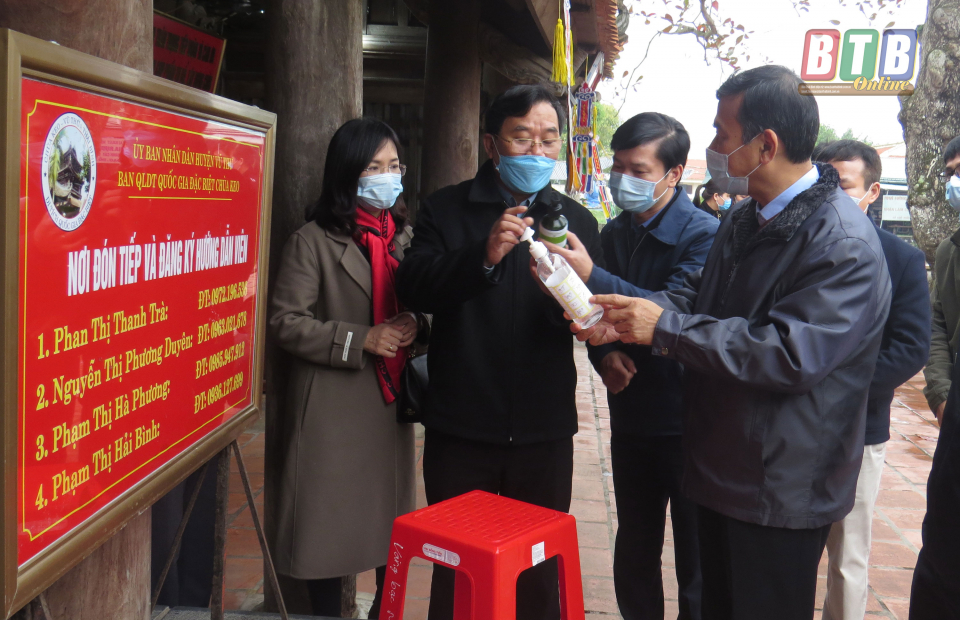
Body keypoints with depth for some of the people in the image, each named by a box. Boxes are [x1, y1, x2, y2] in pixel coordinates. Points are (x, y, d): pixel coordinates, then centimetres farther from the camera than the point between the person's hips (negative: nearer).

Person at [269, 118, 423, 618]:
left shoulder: (405, 236, 11)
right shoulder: (312, 241, -7)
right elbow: (285, 321, -12)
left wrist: (416, 326, -6)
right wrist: (360, 340, -18)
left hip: (392, 401, 5)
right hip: (333, 404, -5)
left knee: (391, 513, 13)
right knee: (329, 520, 4)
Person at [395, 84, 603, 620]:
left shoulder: (577, 220, 8)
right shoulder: (447, 209, 2)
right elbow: (413, 288, -12)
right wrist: (484, 255, -26)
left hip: (543, 429, 2)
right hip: (461, 427, -1)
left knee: (541, 574, 13)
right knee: (455, 566, 13)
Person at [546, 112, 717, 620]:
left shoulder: (703, 234, -13)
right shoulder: (613, 234, 7)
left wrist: (591, 277, -35)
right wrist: (604, 354, -6)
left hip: (686, 421, -5)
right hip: (631, 416, 6)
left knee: (695, 557, 6)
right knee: (634, 549, 17)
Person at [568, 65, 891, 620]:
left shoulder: (845, 244, -23)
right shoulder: (746, 220, 9)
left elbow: (792, 354, -31)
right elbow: (699, 294, 12)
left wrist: (666, 328, -28)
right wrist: (622, 316, -8)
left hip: (781, 490, -8)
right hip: (722, 470, 9)